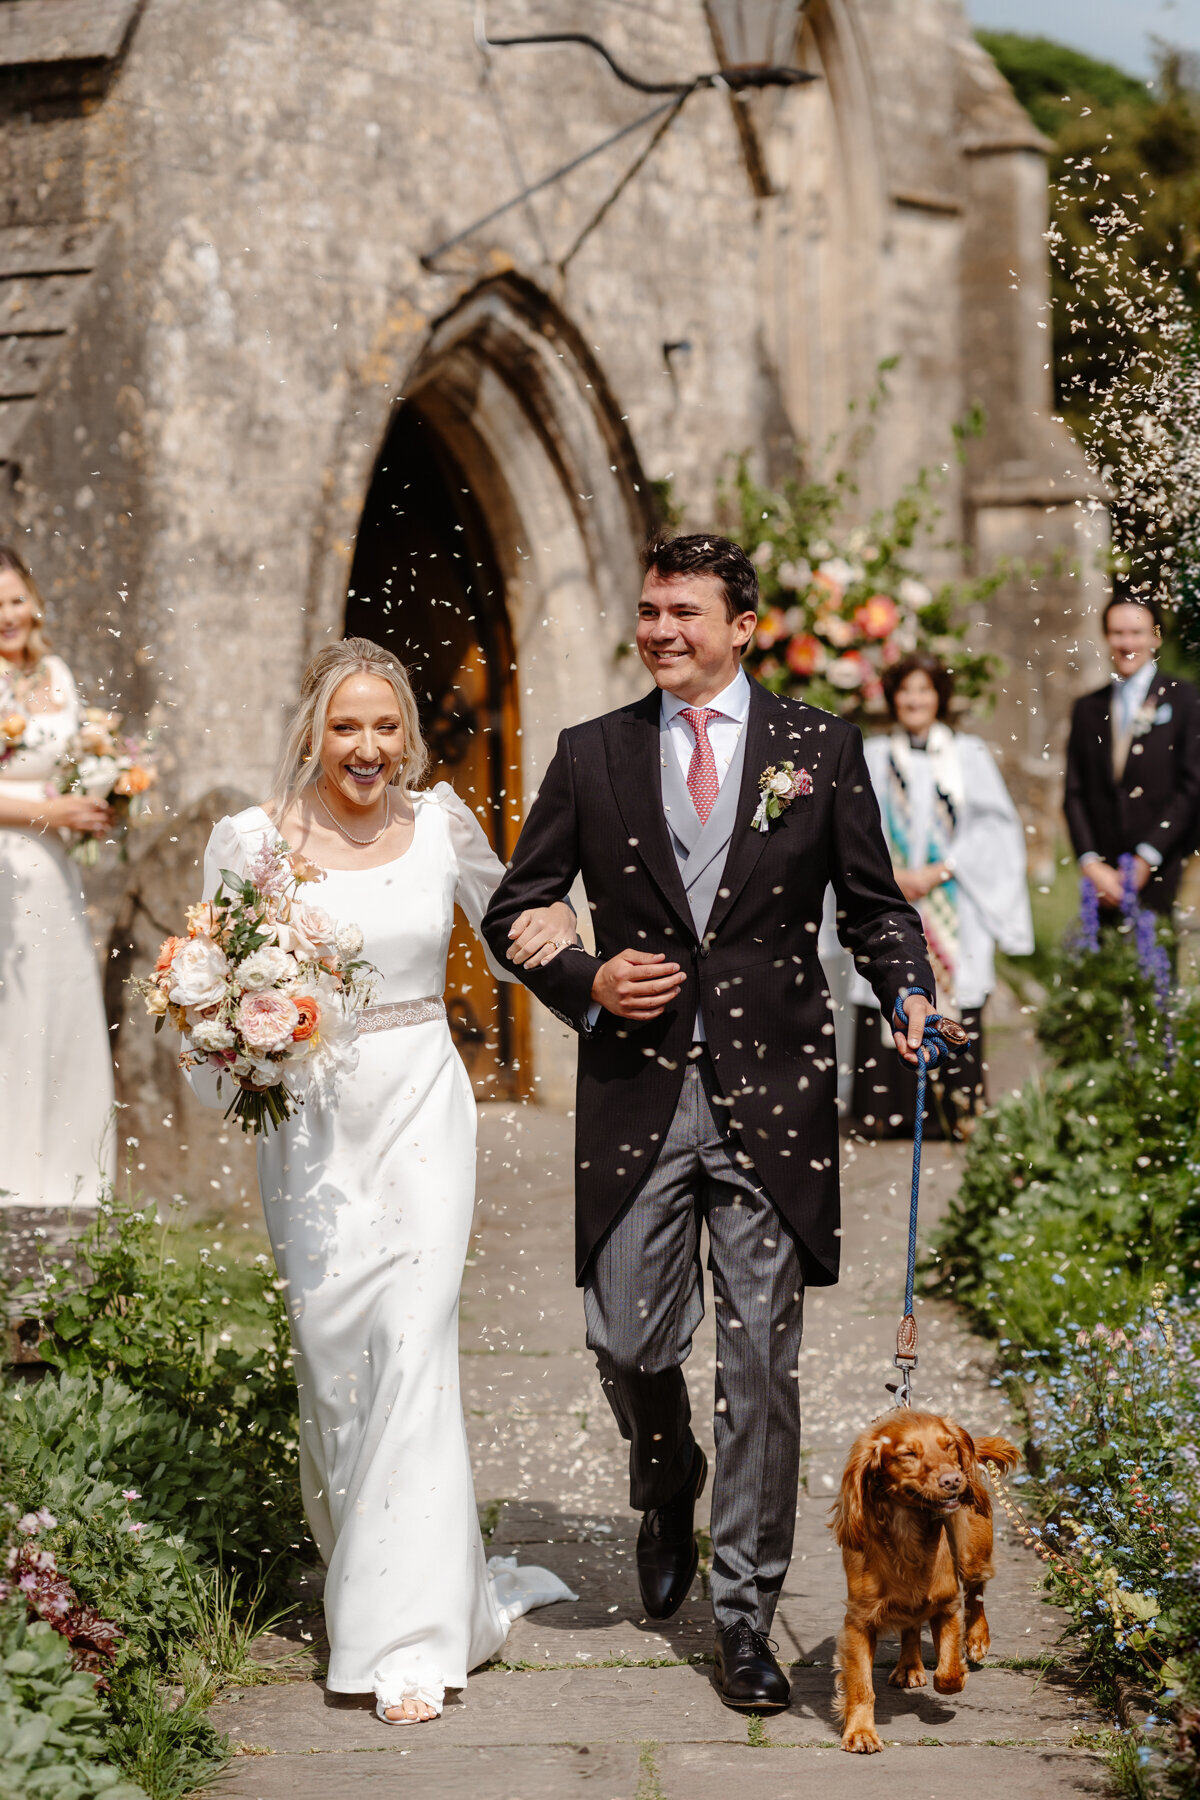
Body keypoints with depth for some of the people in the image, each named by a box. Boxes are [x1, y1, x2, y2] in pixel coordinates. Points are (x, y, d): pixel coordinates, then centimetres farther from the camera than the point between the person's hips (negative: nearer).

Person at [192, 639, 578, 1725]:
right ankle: (358, 1571, 30)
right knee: (333, 1355, 5)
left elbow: (505, 930, 18)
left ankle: (411, 1637, -10)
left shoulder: (441, 822, 2)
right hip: (311, 1119, 0)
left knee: (413, 1347, -11)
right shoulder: (251, 840, -3)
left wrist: (558, 924, -5)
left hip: (423, 1112, 0)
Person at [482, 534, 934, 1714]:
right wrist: (586, 981, -7)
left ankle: (744, 1616, 9)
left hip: (771, 1095, -1)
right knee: (628, 1340, 2)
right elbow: (515, 907, 11)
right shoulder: (591, 755, 7)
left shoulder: (821, 750, 6)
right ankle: (667, 1491, 37)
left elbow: (871, 903, 10)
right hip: (636, 1090, 1)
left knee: (760, 1362, 0)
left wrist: (909, 991, -9)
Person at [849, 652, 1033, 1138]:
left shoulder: (969, 755, 8)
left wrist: (939, 871, -8)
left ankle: (954, 1107, -3)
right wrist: (888, 875, -9)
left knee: (950, 995, -7)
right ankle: (892, 1111, -4)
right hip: (888, 899, 1)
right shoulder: (872, 757, 13)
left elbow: (995, 826, 2)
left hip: (953, 904, -1)